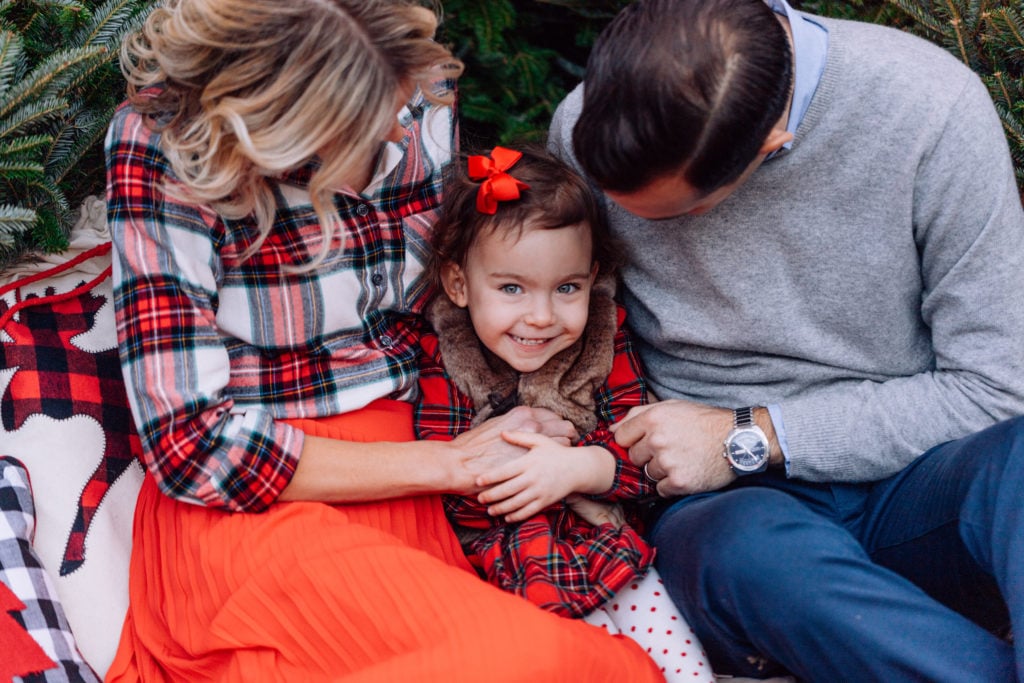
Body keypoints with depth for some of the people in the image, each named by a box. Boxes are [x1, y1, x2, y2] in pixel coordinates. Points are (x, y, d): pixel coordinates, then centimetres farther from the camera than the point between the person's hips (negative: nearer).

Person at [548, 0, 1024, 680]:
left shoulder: (930, 104, -13)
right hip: (719, 505, 1)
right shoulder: (588, 125, -4)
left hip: (901, 484, -1)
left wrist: (751, 437, -13)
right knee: (748, 547, -37)